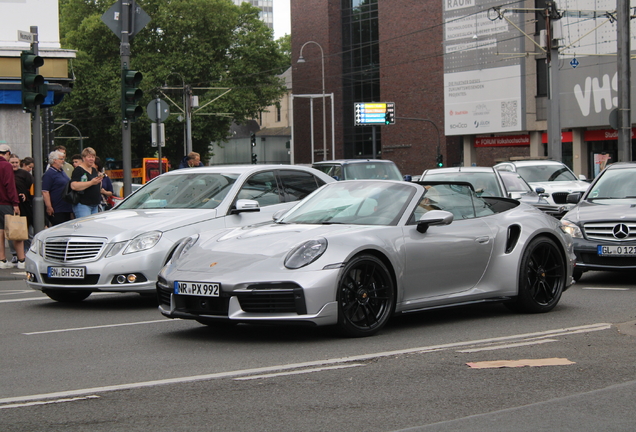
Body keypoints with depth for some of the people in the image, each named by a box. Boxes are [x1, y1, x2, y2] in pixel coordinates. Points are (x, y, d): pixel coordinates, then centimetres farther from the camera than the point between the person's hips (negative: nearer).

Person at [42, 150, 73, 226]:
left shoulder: (62, 172, 18)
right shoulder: (49, 174, -11)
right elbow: (45, 192, -18)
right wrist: (49, 207, -23)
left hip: (66, 208, 9)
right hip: (56, 211, -9)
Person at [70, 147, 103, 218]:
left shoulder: (94, 170, 17)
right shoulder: (78, 170, -8)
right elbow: (74, 186, -22)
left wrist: (99, 179, 3)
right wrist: (91, 183, -22)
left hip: (95, 206, 8)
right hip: (82, 205, -8)